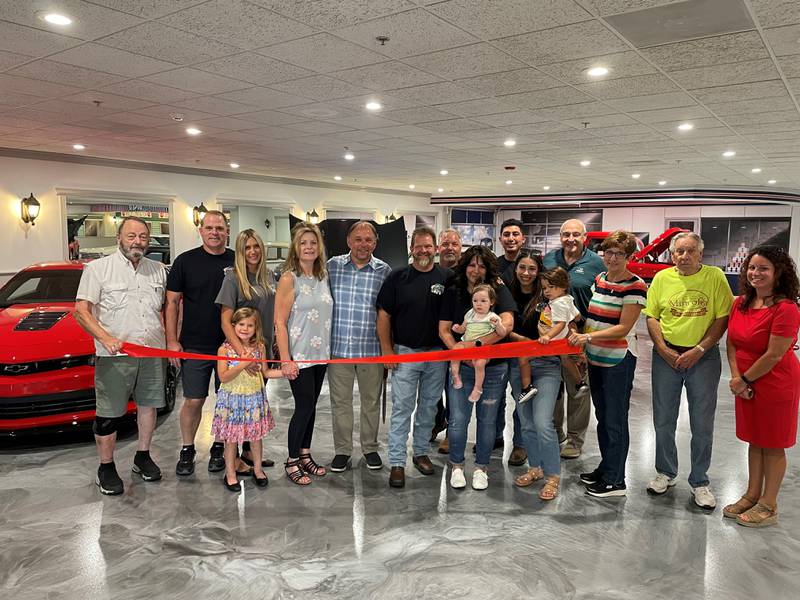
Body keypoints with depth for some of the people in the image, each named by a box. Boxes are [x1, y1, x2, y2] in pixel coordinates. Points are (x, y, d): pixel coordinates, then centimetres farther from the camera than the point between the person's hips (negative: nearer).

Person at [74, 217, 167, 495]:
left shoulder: (158, 270, 11)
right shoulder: (98, 268, -3)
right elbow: (81, 310, -8)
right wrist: (106, 338, -23)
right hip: (114, 356, -4)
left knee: (148, 405, 14)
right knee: (109, 414, 1)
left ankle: (142, 457, 31)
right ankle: (106, 468, 16)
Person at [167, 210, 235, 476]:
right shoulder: (185, 261, 1)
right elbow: (172, 302, 2)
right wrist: (172, 340, -5)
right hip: (194, 345, -1)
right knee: (193, 401, 3)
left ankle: (219, 448, 25)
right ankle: (187, 450, 21)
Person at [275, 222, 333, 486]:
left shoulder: (324, 276, 7)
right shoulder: (289, 278, -11)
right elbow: (279, 322, -13)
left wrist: (329, 348, 7)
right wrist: (285, 360, -16)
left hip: (320, 354, 6)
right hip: (298, 356, -6)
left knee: (311, 405, 13)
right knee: (304, 406, -2)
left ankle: (305, 455, 28)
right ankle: (291, 461, 15)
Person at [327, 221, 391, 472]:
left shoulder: (384, 271, 0)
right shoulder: (332, 266, 1)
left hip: (371, 348, 0)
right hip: (338, 346, 1)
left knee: (371, 401, 12)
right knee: (340, 401, 10)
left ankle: (370, 447, 29)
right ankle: (342, 450, 25)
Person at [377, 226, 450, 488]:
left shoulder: (447, 277, 1)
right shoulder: (397, 277, -2)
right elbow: (384, 315, 0)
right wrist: (387, 349, -5)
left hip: (437, 353, 2)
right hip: (404, 352, -2)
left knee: (428, 407, 13)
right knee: (402, 408, 0)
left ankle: (421, 452, 29)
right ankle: (397, 462, 7)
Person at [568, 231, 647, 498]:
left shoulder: (634, 286, -14)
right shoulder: (599, 279, 9)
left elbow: (624, 328, -19)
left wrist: (588, 336, -27)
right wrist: (581, 345, 9)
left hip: (619, 361, -7)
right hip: (595, 358, 8)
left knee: (616, 420, 1)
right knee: (602, 416, 17)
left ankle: (615, 481, 12)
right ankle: (605, 468, 31)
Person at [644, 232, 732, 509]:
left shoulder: (715, 277, -4)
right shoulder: (662, 278, 2)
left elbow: (723, 318, -7)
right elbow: (652, 317, 2)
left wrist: (698, 350, -14)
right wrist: (664, 351, -9)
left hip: (703, 358, -2)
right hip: (666, 356, 2)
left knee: (703, 425, 6)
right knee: (663, 421, 11)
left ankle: (699, 482, 22)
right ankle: (666, 473, 29)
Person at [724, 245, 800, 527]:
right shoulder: (740, 303, 1)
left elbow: (774, 356, -21)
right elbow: (732, 342, 3)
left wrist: (745, 380, -11)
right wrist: (736, 377, -8)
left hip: (776, 385, -7)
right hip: (746, 383, 7)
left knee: (773, 445, 7)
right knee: (754, 441, 18)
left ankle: (769, 506, 21)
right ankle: (752, 496, 32)